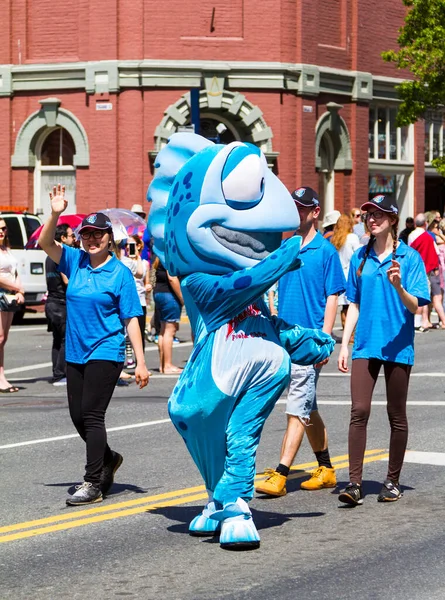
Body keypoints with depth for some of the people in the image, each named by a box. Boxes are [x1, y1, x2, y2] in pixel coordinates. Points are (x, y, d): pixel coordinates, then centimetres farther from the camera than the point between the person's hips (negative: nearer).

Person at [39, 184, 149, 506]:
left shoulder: (120, 272, -6)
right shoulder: (76, 261, 6)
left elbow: (131, 319, -7)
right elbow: (45, 243, -2)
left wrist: (141, 362, -10)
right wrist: (56, 213, -19)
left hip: (106, 353, -6)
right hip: (75, 353, 6)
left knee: (92, 415, -10)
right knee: (78, 416, 11)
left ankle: (93, 484, -5)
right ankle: (108, 459, 36)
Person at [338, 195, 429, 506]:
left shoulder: (409, 258, -3)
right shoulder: (360, 258, 8)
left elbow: (415, 306, -8)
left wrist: (398, 286, -27)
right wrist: (345, 344, 10)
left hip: (397, 346, -2)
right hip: (365, 345, 3)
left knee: (397, 416, 7)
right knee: (359, 411, -9)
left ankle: (393, 481, 18)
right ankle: (355, 482, -11)